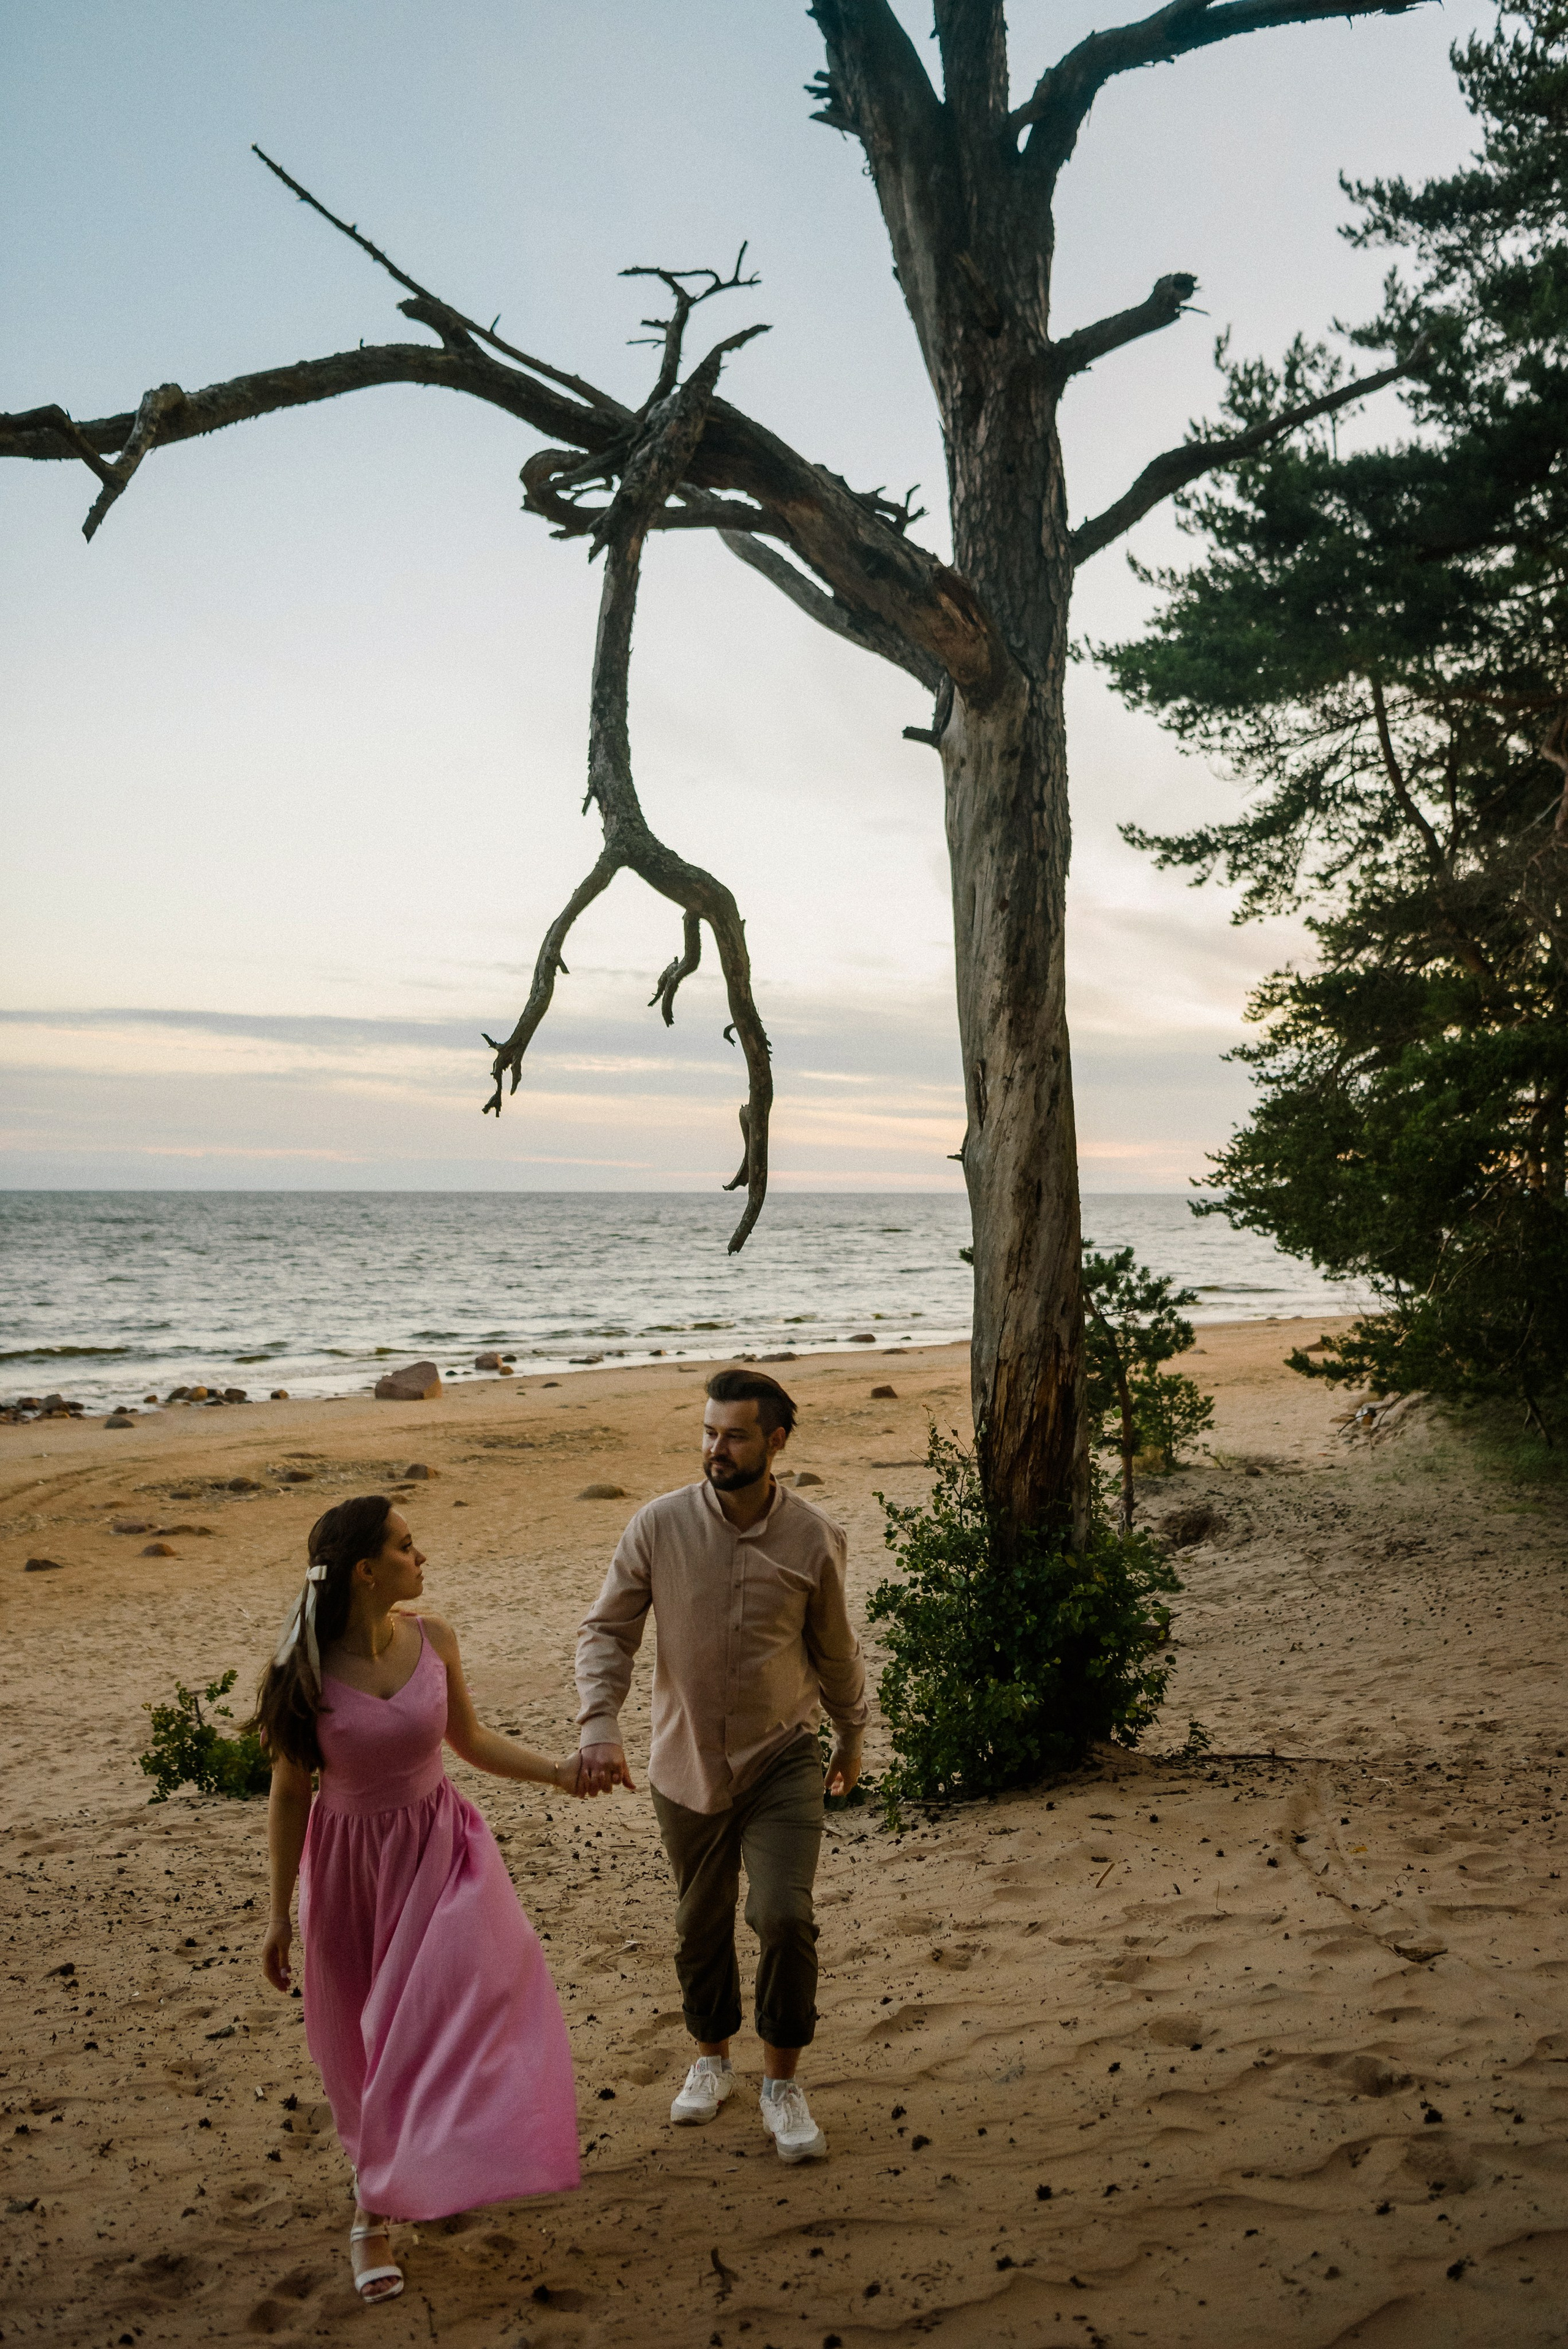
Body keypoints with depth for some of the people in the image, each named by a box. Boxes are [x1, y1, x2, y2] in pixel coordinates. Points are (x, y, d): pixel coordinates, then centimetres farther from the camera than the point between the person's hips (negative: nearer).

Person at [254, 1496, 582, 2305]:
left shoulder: (431, 1638, -8)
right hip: (351, 1864, -2)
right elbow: (289, 1794, -8)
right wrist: (279, 1916, -3)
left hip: (439, 1850, 3)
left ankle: (373, 2216, 11)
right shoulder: (307, 1671, -17)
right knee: (365, 2043, 11)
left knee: (454, 2009, -6)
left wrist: (557, 1770, -4)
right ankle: (378, 2208, 33)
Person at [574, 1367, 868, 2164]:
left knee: (785, 1917, -13)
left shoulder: (815, 1539, -10)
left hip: (783, 1760, -1)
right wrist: (600, 1726, -20)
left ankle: (782, 2082, 11)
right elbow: (606, 1631, -6)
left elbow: (834, 1650, 5)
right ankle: (711, 2058, 42)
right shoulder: (658, 1525, -12)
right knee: (702, 1924, 16)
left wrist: (852, 1740, 16)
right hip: (688, 1763, 1)